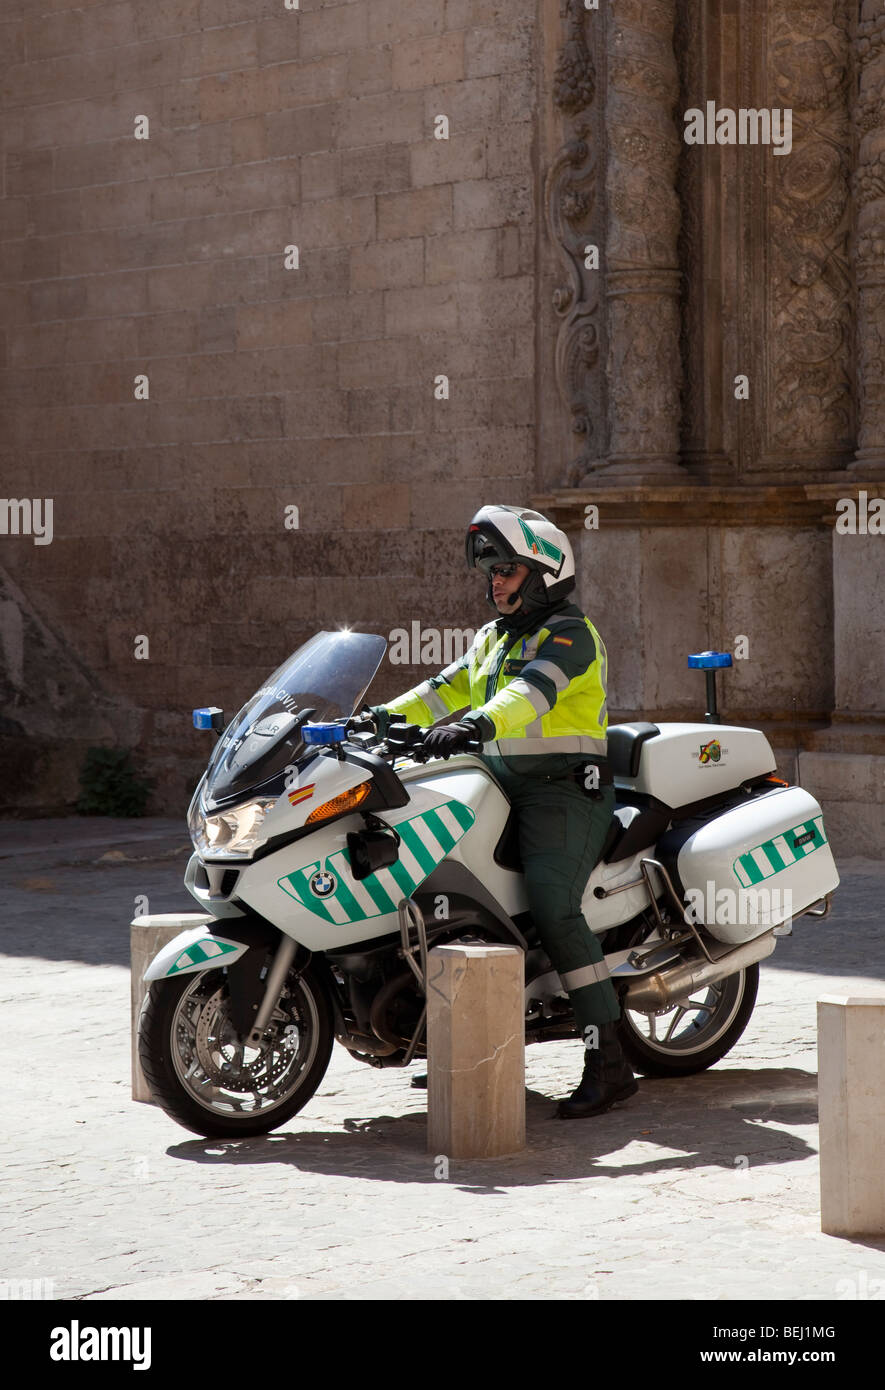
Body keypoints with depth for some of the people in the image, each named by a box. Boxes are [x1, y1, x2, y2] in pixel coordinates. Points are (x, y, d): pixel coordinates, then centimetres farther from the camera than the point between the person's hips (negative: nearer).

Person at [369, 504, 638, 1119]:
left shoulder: (570, 633, -8)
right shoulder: (494, 637, 21)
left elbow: (533, 689, -25)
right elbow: (447, 688, 15)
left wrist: (476, 724, -41)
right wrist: (385, 716, 0)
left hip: (565, 791, -9)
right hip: (507, 789, 9)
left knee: (554, 911, -24)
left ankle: (610, 1062, -25)